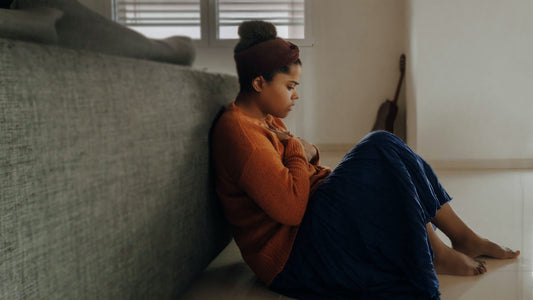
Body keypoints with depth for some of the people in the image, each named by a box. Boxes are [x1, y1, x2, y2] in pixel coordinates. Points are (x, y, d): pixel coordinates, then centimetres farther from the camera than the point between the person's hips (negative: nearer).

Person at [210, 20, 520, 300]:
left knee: (383, 150, 2)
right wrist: (298, 150, -12)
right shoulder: (236, 129, -19)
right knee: (379, 149, -18)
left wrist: (308, 152, -2)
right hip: (291, 256, -11)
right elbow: (291, 208, -27)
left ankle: (465, 236, 6)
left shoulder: (268, 120, 14)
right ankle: (436, 255, -5)